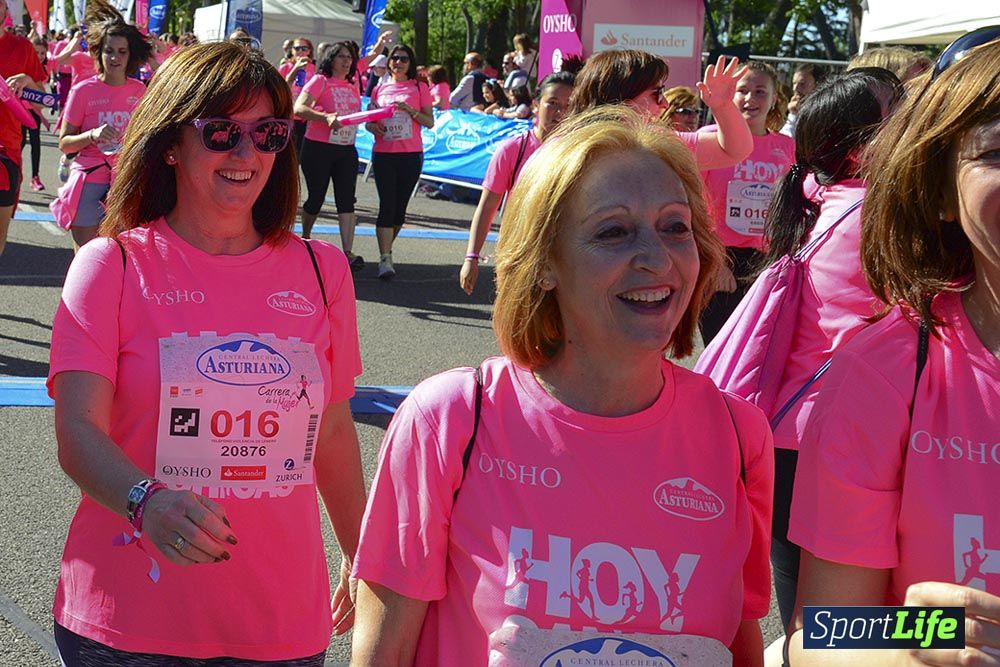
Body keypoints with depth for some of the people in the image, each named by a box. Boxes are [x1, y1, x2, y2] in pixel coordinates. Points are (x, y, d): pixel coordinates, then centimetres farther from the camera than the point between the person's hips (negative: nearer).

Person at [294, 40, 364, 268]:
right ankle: (305, 238, 32)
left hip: (347, 150, 5)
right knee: (316, 198, 5)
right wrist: (325, 117, -34)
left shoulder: (352, 83, 11)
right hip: (319, 148, -5)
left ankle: (348, 252, -14)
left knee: (347, 200, -6)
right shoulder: (321, 81, -8)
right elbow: (299, 108, -22)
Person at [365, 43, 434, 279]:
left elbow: (430, 122, 2)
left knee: (400, 206, 6)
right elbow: (369, 120, 17)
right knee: (387, 204, -9)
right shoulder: (379, 89, 12)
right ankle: (385, 259, -13)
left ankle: (386, 249, 22)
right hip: (384, 154, 0)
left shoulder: (419, 88, 5)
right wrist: (373, 127, -6)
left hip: (411, 155, 0)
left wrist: (411, 111, -14)